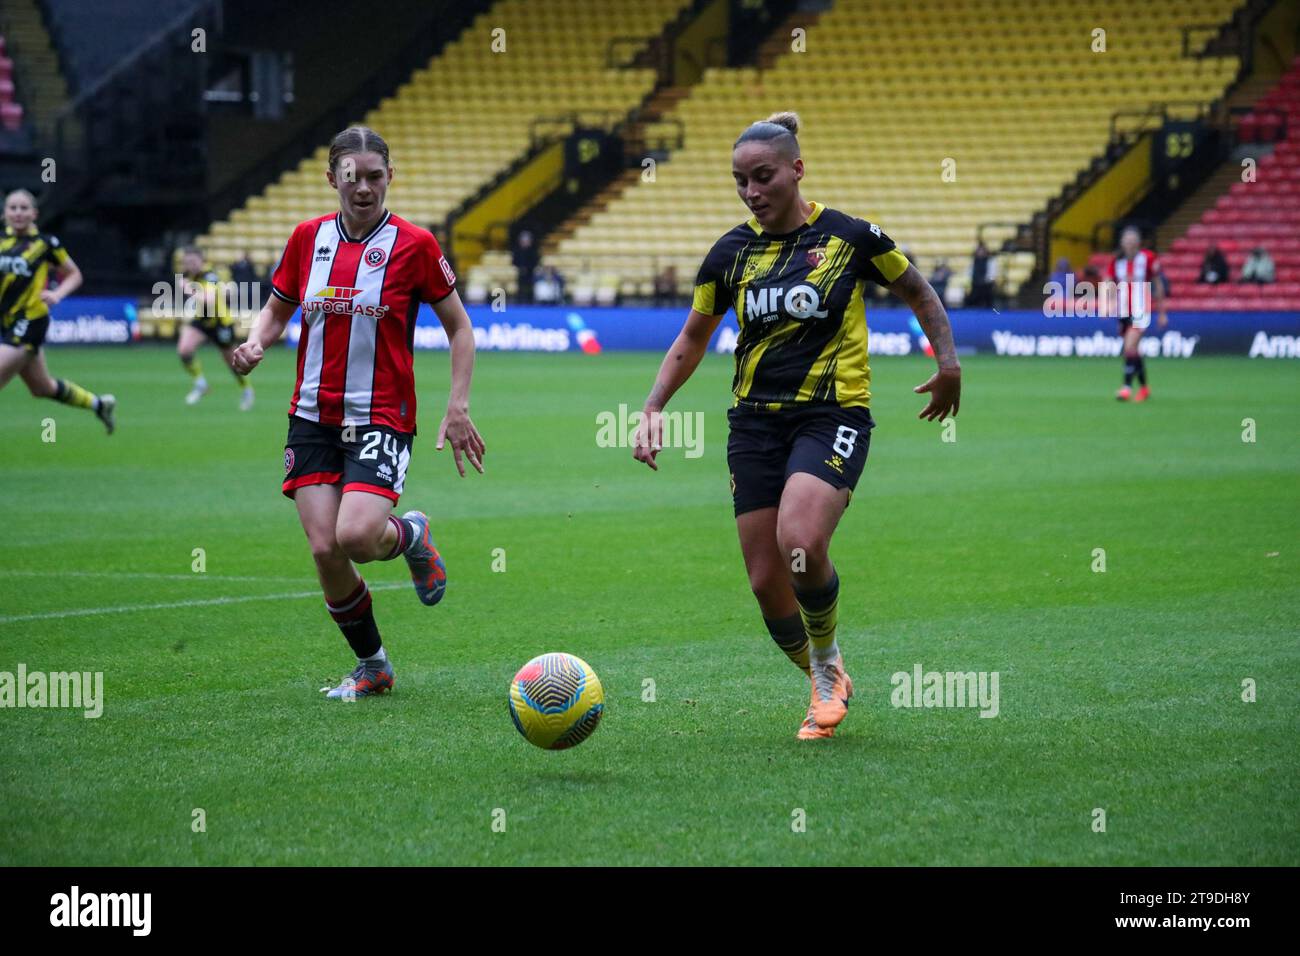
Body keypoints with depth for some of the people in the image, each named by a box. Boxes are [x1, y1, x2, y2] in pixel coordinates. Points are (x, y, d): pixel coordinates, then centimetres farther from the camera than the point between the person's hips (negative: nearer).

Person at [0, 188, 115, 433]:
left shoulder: (45, 242, -7)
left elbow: (74, 275, 3)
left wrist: (57, 294, -15)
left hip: (30, 322, -6)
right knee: (42, 388, 19)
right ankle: (99, 404, 39)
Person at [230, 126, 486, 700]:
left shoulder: (414, 245, -5)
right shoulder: (309, 238, 5)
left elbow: (458, 326, 3)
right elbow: (277, 309, 18)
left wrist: (458, 408, -5)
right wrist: (256, 343, -5)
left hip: (383, 419, -3)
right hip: (313, 416, 3)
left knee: (356, 537, -24)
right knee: (324, 549, -8)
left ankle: (410, 534, 14)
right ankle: (372, 667, 15)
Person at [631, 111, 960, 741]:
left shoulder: (849, 237, -4)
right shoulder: (731, 252, 5)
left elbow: (919, 294, 12)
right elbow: (692, 339, 16)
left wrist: (948, 363, 2)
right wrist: (653, 408, 4)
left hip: (834, 415, -4)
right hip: (755, 423, 4)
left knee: (800, 546, -28)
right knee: (767, 584, -2)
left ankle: (828, 662, 1)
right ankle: (827, 687, 24)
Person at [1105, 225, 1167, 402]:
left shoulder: (1148, 258, -4)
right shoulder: (1116, 260, 4)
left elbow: (1158, 285, 4)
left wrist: (1162, 312, 7)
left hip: (1141, 311, -4)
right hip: (1123, 312, 4)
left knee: (1130, 347, -19)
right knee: (1134, 352, 12)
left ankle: (1127, 387, -18)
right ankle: (1144, 387, 27)